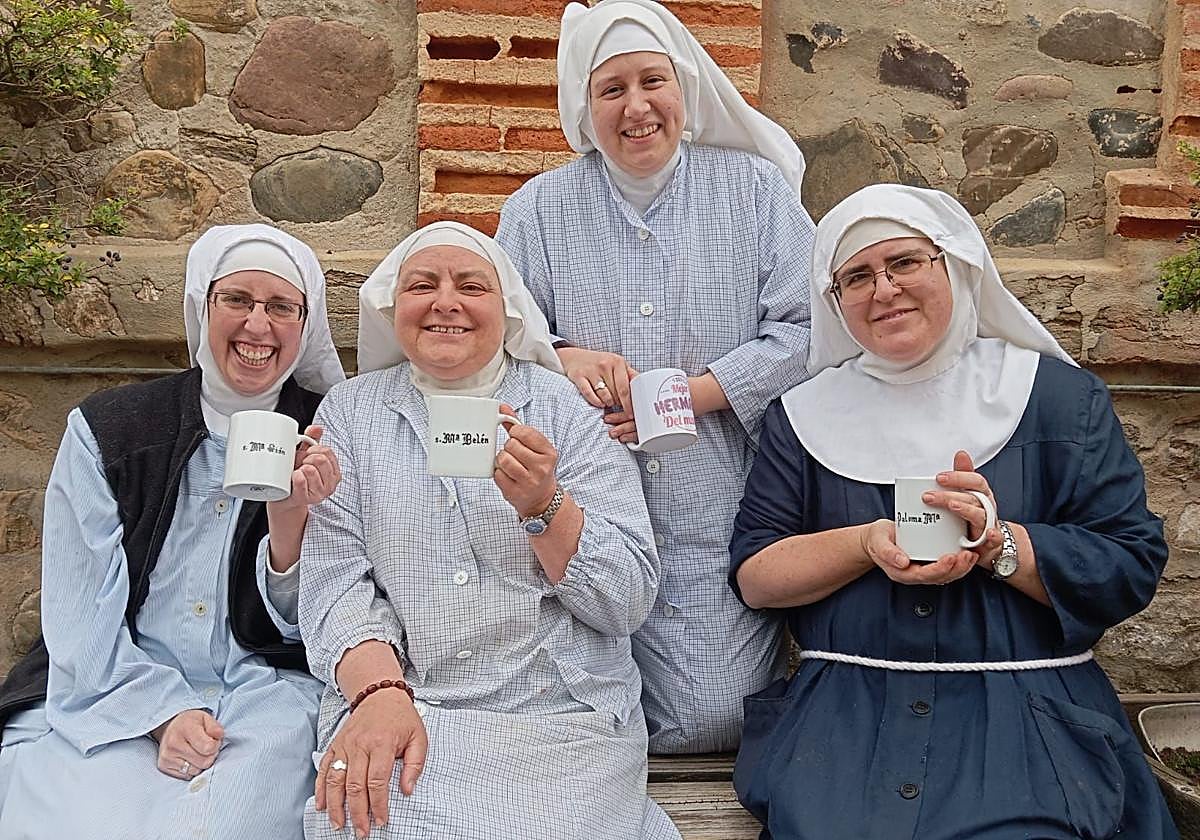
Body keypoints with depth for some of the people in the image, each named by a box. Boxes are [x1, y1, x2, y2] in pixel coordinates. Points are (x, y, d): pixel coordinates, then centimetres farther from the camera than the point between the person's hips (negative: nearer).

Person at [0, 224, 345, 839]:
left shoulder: (329, 440, 3)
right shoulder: (105, 430, 3)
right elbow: (81, 615, 0)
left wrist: (289, 520, -19)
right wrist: (164, 712, -15)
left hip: (265, 692, -1)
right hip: (109, 693, 1)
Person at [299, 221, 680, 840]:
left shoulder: (567, 408, 3)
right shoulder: (349, 411, 9)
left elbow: (629, 600, -2)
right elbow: (333, 576, -1)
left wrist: (542, 505, -19)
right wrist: (380, 691, -19)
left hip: (558, 717, 0)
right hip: (388, 708, 1)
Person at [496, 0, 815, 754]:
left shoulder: (756, 188, 5)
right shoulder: (537, 209, 9)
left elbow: (806, 330, -3)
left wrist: (694, 392, -14)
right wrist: (563, 359, -15)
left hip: (722, 525, -1)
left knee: (711, 719, -5)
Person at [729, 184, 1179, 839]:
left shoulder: (1061, 398, 6)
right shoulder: (804, 415, 10)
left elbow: (1133, 568, 0)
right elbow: (753, 575, 4)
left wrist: (997, 542, -15)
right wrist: (868, 544, -11)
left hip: (1025, 714, 0)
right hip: (845, 711, 1)